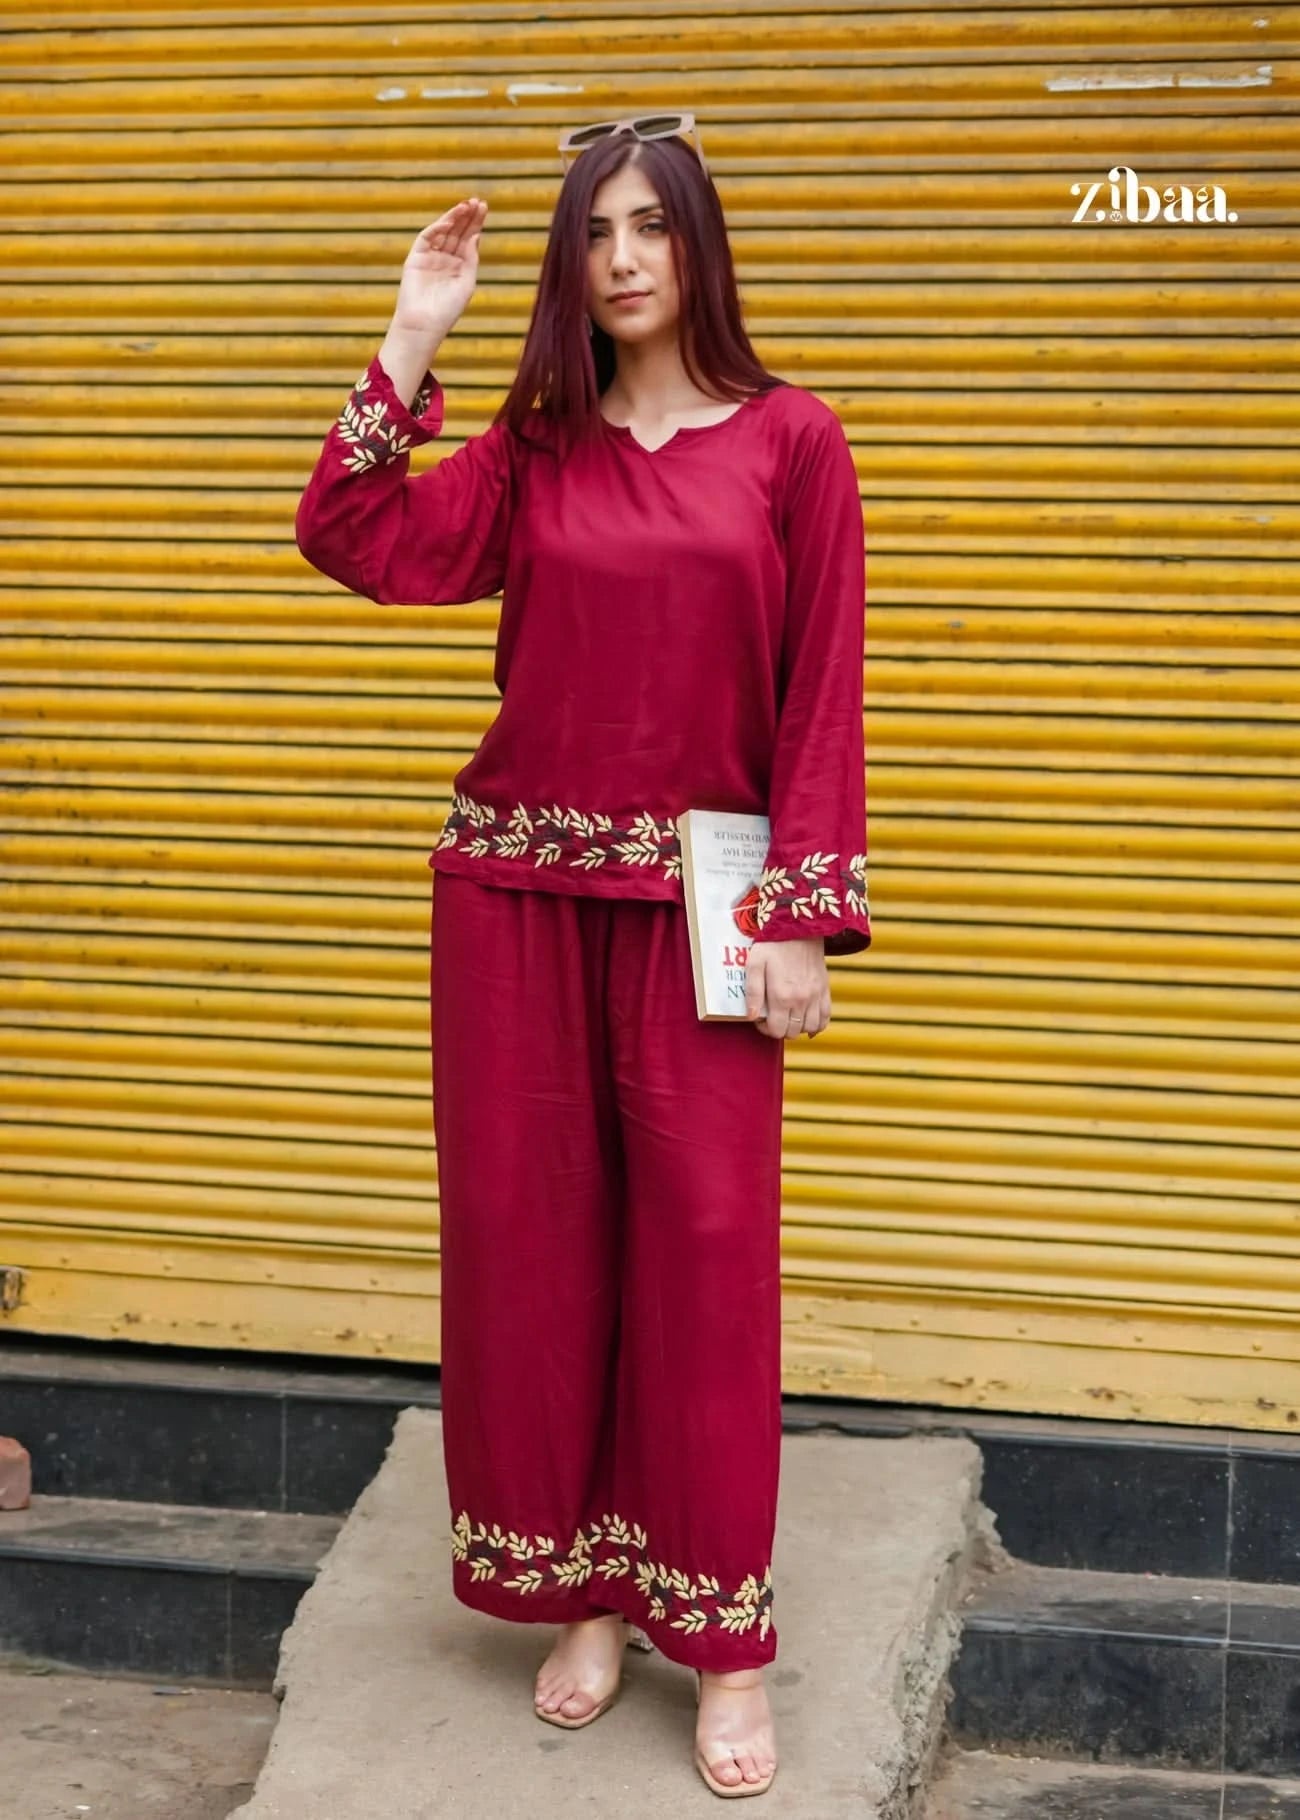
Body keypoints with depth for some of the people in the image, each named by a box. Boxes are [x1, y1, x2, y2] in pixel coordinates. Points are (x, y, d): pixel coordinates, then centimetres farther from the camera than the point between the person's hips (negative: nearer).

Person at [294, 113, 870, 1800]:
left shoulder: (792, 442, 0)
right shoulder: (531, 450, 8)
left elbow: (822, 695, -3)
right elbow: (357, 542, -5)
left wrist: (802, 914, -8)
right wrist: (412, 345, -7)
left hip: (695, 900, -3)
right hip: (518, 886, 3)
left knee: (706, 1248, -1)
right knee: (529, 1236, 7)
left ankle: (727, 1644, 11)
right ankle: (582, 1593, 24)